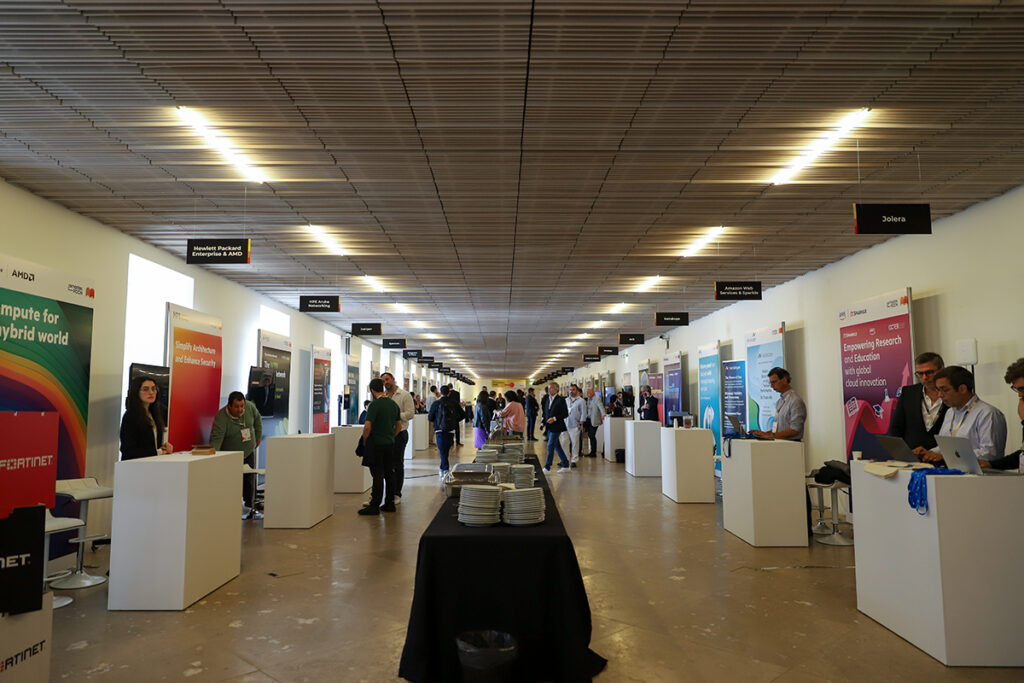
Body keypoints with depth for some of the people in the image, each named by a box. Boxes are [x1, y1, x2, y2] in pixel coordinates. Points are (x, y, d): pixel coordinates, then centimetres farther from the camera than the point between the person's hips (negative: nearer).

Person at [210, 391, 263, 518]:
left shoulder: (250, 407, -12)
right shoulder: (221, 418, -26)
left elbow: (257, 420, 9)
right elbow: (216, 439, -32)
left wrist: (258, 437, 13)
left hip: (249, 452, 4)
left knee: (249, 481, 10)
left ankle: (250, 507, 23)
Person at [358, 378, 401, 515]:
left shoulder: (375, 404, -15)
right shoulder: (394, 404, 8)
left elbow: (367, 426, -21)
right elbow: (399, 425, 15)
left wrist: (364, 441, -6)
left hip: (376, 444, -7)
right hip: (390, 444, 7)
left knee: (378, 475, -5)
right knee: (389, 474, 11)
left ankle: (375, 506, -1)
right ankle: (389, 504, 18)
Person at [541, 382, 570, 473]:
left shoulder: (561, 400, -9)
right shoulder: (547, 399, 12)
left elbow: (565, 414, -13)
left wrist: (554, 418, -20)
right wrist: (544, 424, 11)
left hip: (556, 427, -7)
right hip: (549, 427, 7)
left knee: (550, 446, -8)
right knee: (557, 446, 12)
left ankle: (547, 467, -1)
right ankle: (565, 466, 20)